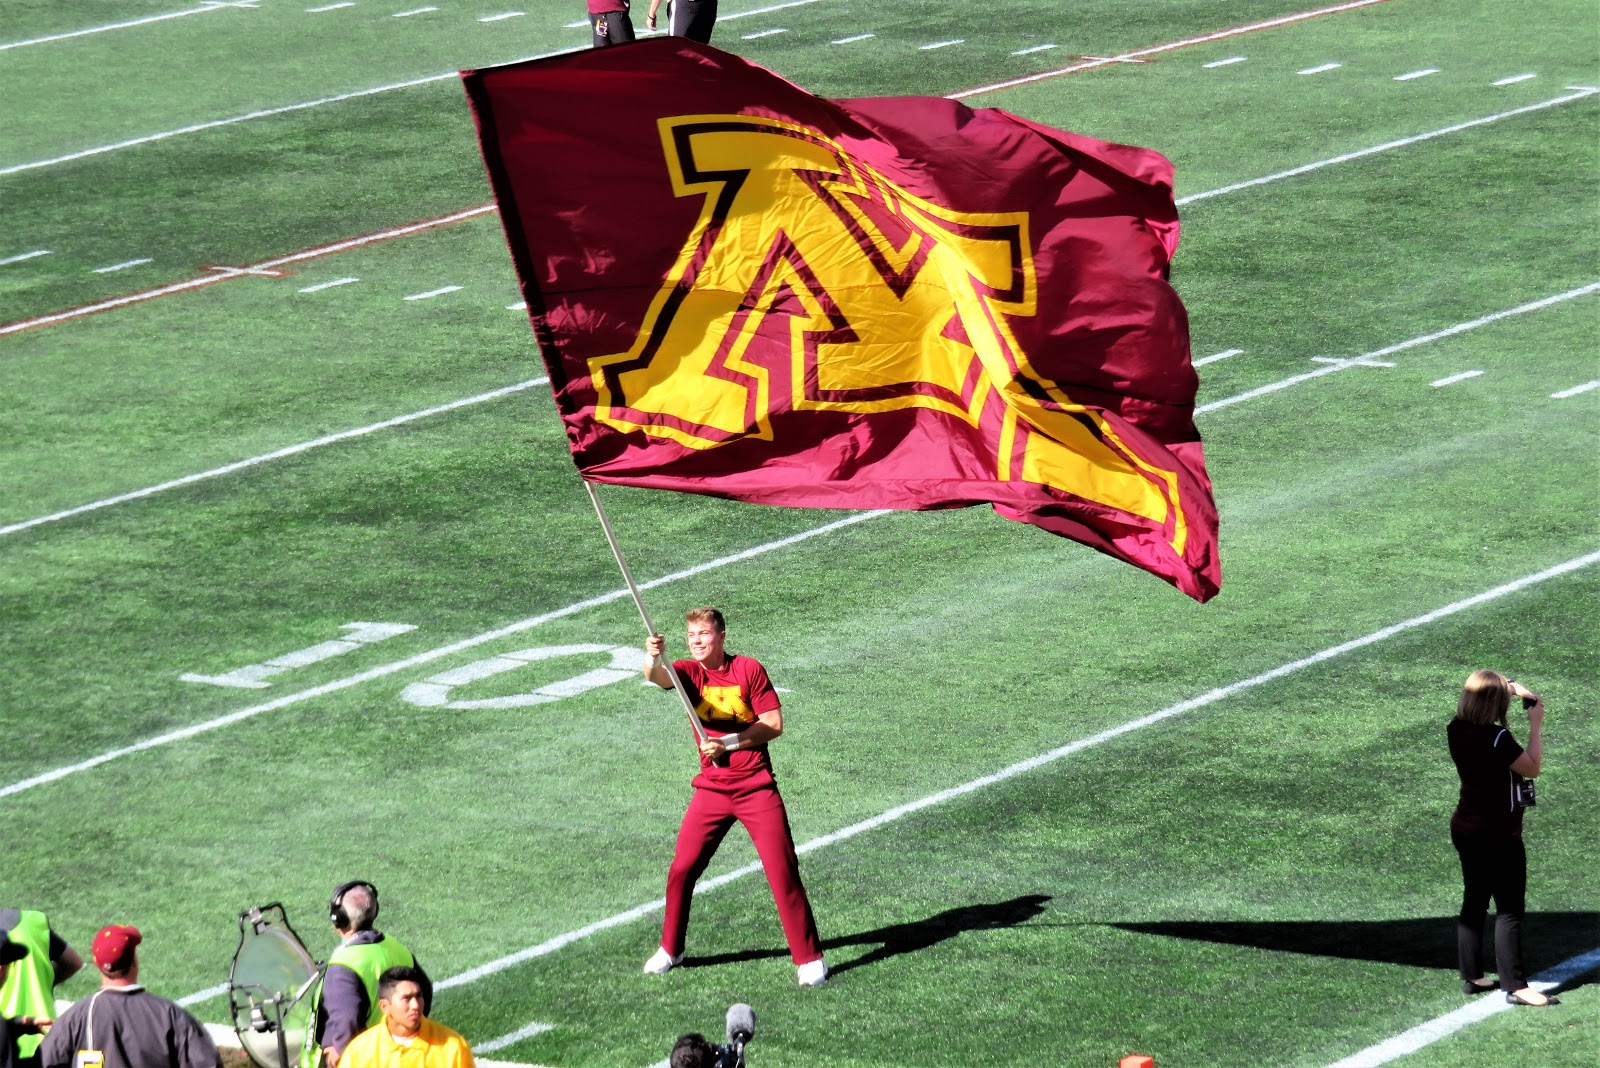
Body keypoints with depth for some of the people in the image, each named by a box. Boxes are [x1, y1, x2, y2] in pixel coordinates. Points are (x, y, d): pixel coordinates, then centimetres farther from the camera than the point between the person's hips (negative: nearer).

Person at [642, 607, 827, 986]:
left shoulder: (749, 670, -4)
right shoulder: (689, 672, -1)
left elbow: (774, 724, -6)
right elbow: (657, 677, -24)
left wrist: (728, 743, -16)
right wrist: (652, 660, -48)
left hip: (757, 788, -2)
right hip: (711, 789, 2)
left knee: (783, 870, -5)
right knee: (681, 869, -2)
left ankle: (809, 958, 3)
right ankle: (670, 950, 17)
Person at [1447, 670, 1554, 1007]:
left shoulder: (1456, 730, -2)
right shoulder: (1497, 739, -24)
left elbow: (1477, 710, 21)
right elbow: (1532, 767, -14)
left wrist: (1510, 691, 14)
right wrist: (1536, 725, -8)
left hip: (1465, 829, 8)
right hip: (1499, 835, -8)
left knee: (1474, 904, 17)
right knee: (1509, 910, -3)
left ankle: (1471, 977, 22)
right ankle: (1515, 986, -4)